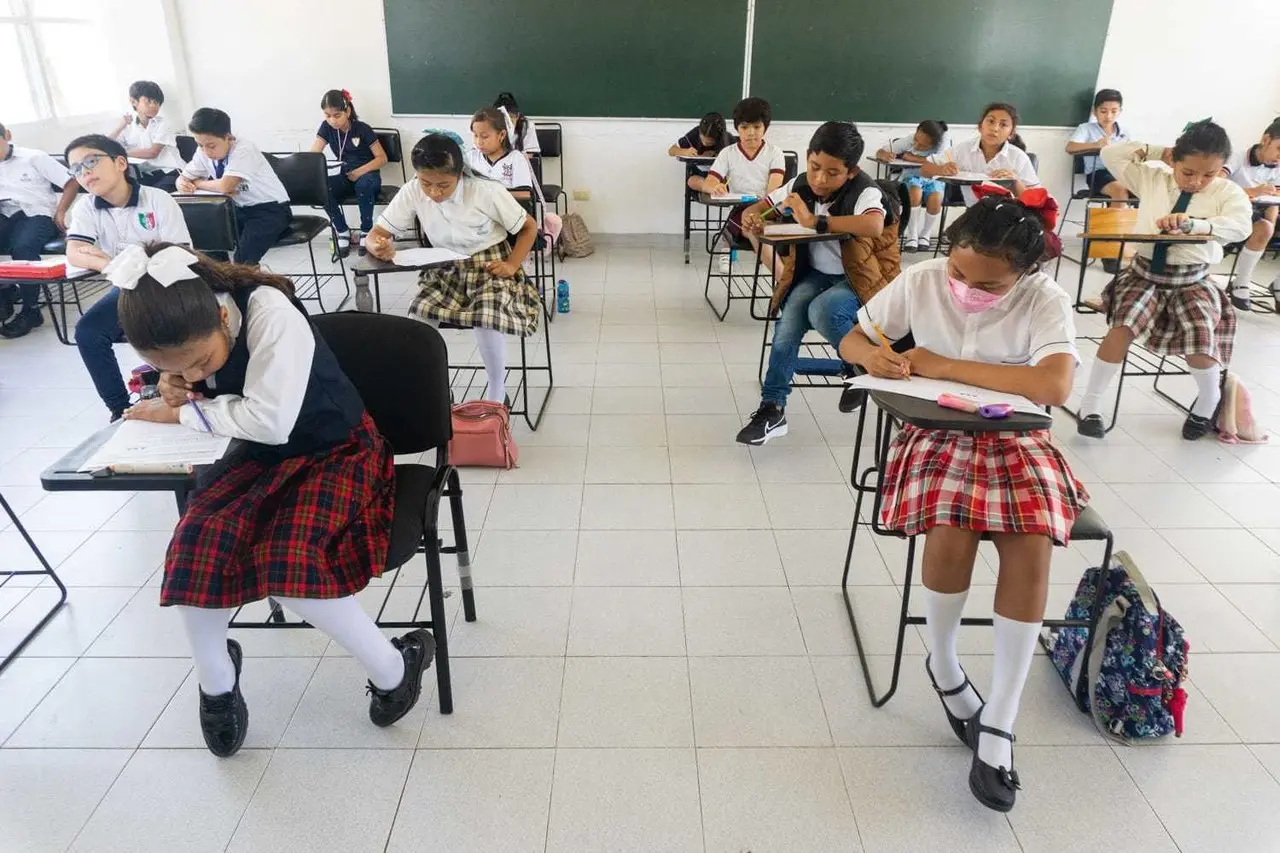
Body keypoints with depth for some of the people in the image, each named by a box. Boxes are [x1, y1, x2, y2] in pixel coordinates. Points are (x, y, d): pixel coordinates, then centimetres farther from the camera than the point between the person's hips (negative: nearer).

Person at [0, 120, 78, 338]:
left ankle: (31, 310, -21)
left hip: (37, 213, -4)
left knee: (22, 247, -35)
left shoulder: (33, 158, 3)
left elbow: (71, 182, 1)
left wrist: (60, 212, -7)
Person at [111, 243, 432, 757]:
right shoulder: (186, 338, -8)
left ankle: (393, 669, -4)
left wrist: (183, 413, -17)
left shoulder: (270, 313, -28)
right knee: (196, 540, -19)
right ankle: (215, 681, 9)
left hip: (336, 451, -6)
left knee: (288, 560, -29)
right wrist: (174, 389, -12)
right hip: (263, 455, 6)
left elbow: (268, 421, -31)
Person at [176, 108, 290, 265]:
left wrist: (197, 183, -12)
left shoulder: (244, 149, -22)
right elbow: (183, 178, 8)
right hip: (242, 209, 8)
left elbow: (225, 186, -30)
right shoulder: (203, 153, -2)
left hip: (270, 209, -7)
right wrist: (183, 184, -16)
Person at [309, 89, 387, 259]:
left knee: (363, 184, -41)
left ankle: (366, 232, -19)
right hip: (346, 177, 4)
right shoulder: (327, 128, -1)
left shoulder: (362, 129, -11)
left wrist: (360, 171, -24)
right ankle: (343, 232, -10)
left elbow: (382, 158, -10)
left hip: (368, 175, -4)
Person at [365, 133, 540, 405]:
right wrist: (379, 247, -32)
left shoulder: (488, 191, -18)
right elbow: (376, 234, -7)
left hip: (490, 267, -3)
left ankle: (496, 394, -8)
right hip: (446, 270, 4)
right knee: (418, 319, -25)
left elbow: (529, 227, -6)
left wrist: (511, 265, -19)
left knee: (488, 321, -33)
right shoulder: (412, 192, -11)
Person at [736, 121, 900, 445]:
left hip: (861, 279, -5)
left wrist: (813, 220, -40)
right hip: (815, 273, 5)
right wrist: (752, 219, -19)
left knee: (823, 311, -33)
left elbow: (874, 226, -42)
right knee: (792, 308, -25)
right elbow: (755, 209, 7)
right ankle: (772, 407, -22)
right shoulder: (800, 185, -1)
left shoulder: (865, 192, -19)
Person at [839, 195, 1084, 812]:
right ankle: (944, 665, 2)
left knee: (1031, 545, -27)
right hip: (936, 430, 0)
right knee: (951, 531, -29)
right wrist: (871, 355, -21)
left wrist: (944, 365, -25)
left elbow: (1055, 386, -27)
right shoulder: (919, 282, -5)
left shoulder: (1045, 301, -11)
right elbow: (851, 340, 5)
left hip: (1016, 437, 0)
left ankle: (999, 723, -13)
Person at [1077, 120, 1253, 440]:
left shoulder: (1228, 191, -3)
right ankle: (1090, 405, -15)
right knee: (1123, 326, -25)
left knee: (1201, 334, -24)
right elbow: (1110, 154, 7)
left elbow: (1241, 226, -22)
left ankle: (1208, 402, 7)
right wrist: (1155, 151, -1)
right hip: (1145, 272, 1)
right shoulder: (1152, 177, 4)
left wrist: (1192, 222, -38)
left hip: (1193, 280, -1)